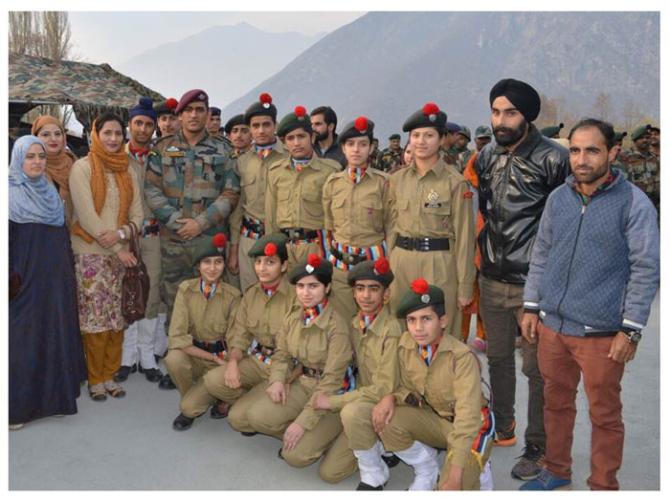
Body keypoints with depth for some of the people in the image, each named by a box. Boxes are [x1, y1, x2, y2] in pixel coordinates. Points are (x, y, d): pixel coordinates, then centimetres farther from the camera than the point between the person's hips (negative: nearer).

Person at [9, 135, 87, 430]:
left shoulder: (50, 192, 13)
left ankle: (54, 394, 20)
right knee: (23, 340, 0)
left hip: (56, 278, 6)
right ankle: (18, 405, 10)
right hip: (27, 278, -6)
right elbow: (6, 240, -11)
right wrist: (12, 279, -17)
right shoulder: (11, 194, -6)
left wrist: (68, 271, 13)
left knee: (56, 334, 9)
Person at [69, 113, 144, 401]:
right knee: (94, 316, -2)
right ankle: (95, 379, 11)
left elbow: (137, 214, 6)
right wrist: (117, 249, -12)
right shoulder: (83, 167, -3)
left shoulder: (128, 170, 11)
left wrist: (120, 233, -15)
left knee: (117, 317, 6)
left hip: (120, 252, 4)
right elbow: (86, 214, -10)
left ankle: (109, 375, 18)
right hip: (90, 253, -4)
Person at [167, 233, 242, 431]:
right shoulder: (186, 289, -10)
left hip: (221, 359, -2)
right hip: (192, 354, 2)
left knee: (190, 407, -22)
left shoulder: (233, 295, -11)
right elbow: (177, 337, -16)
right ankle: (190, 402, -2)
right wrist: (213, 357, -20)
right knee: (174, 359, -32)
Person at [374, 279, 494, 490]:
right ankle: (427, 471, 5)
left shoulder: (462, 357, -29)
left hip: (471, 427, -5)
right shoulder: (405, 345, -12)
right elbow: (409, 388, 2)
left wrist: (455, 473, -33)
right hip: (435, 419, 5)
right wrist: (390, 397, -22)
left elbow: (467, 419, -30)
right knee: (387, 421, -21)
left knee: (452, 489, -25)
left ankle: (476, 469, 11)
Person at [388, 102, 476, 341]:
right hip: (400, 263, 4)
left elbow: (464, 237, -6)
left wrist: (465, 286, -6)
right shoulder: (397, 179, 7)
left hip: (439, 265, -4)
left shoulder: (455, 182, -6)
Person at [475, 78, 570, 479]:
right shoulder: (487, 156, 7)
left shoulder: (553, 158, -12)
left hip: (534, 283, -6)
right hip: (492, 279, 6)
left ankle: (538, 447, 22)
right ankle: (503, 428, 37)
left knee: (537, 368, 5)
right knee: (498, 358, 18)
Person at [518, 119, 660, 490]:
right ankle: (556, 471, 37)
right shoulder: (558, 198, 5)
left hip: (601, 333, -4)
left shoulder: (634, 202, -8)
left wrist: (631, 330, -10)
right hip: (552, 325, 4)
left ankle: (603, 487, 27)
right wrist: (531, 307, 9)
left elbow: (647, 269, -8)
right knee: (556, 403, 18)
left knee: (604, 416, 9)